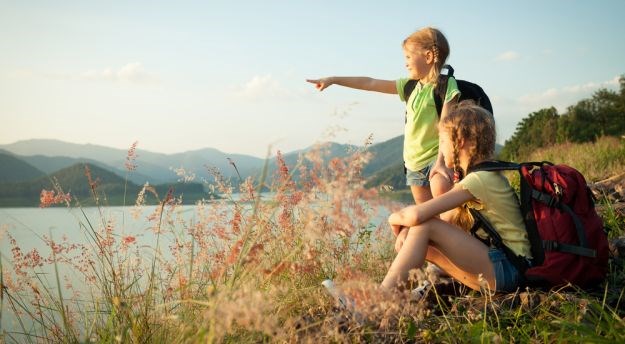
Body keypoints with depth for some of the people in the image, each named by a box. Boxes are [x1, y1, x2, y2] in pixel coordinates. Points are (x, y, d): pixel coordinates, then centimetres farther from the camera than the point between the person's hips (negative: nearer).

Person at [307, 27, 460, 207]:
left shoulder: (447, 85, -9)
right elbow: (370, 83, 12)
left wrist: (441, 161, -26)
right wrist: (333, 80, 14)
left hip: (437, 157, -6)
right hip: (414, 162, 7)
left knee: (441, 189, -35)